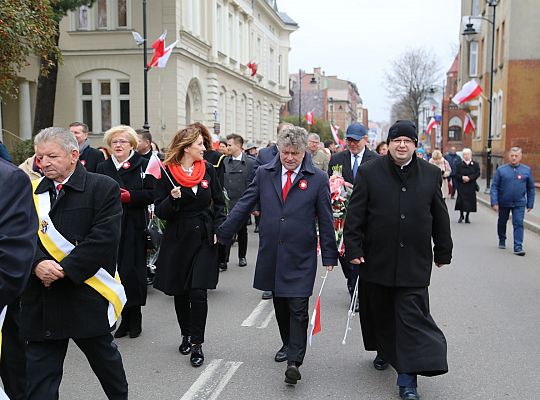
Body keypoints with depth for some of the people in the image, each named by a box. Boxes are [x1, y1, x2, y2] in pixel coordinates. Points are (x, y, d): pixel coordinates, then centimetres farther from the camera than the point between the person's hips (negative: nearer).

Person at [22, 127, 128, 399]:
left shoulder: (103, 188, -7)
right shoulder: (33, 192, 8)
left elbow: (103, 239, -16)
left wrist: (65, 270, -18)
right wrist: (37, 264, -16)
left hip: (86, 294, -3)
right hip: (41, 302, 4)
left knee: (104, 357, 17)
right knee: (39, 369, 5)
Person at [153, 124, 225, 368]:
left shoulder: (208, 170, 2)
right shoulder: (167, 174, -5)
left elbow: (219, 203, 11)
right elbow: (160, 212, -4)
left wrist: (218, 229, -1)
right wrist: (172, 199, -24)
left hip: (204, 239, 0)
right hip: (177, 239, 0)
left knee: (198, 292, -8)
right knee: (180, 292, 10)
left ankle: (197, 343, 1)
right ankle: (186, 334, 31)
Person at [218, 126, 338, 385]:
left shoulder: (318, 179, -3)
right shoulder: (264, 174, 3)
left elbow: (325, 219, -1)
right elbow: (243, 206, 7)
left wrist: (329, 255, -1)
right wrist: (222, 234, 5)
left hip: (301, 256, -3)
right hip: (271, 254, 4)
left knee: (298, 308, -5)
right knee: (280, 305, 16)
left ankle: (294, 360, -1)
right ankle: (289, 344, 36)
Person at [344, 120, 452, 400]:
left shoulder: (431, 174, 3)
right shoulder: (369, 172, -1)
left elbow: (440, 217, 10)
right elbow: (355, 214, -2)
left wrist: (443, 252, 11)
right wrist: (353, 249, -7)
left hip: (415, 262, 0)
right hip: (377, 259, 1)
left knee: (413, 318, -4)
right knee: (379, 312, 16)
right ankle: (385, 351, 42)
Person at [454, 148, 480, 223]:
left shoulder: (475, 165, 6)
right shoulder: (459, 165, 7)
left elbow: (477, 174, -4)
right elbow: (456, 175, 1)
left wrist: (469, 178, -17)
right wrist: (462, 177, -17)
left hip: (471, 187, 0)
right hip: (461, 186, 0)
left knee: (470, 201, 0)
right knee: (461, 200, -6)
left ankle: (467, 217, 12)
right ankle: (461, 216, 10)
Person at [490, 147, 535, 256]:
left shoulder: (527, 170, -1)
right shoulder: (501, 170, -6)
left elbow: (531, 188, 6)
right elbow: (494, 186, -5)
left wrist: (530, 204, 5)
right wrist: (494, 202, -13)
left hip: (519, 203, -1)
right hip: (503, 203, 1)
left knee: (518, 224, -9)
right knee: (502, 222, 17)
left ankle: (518, 247, -8)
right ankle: (502, 241, 38)